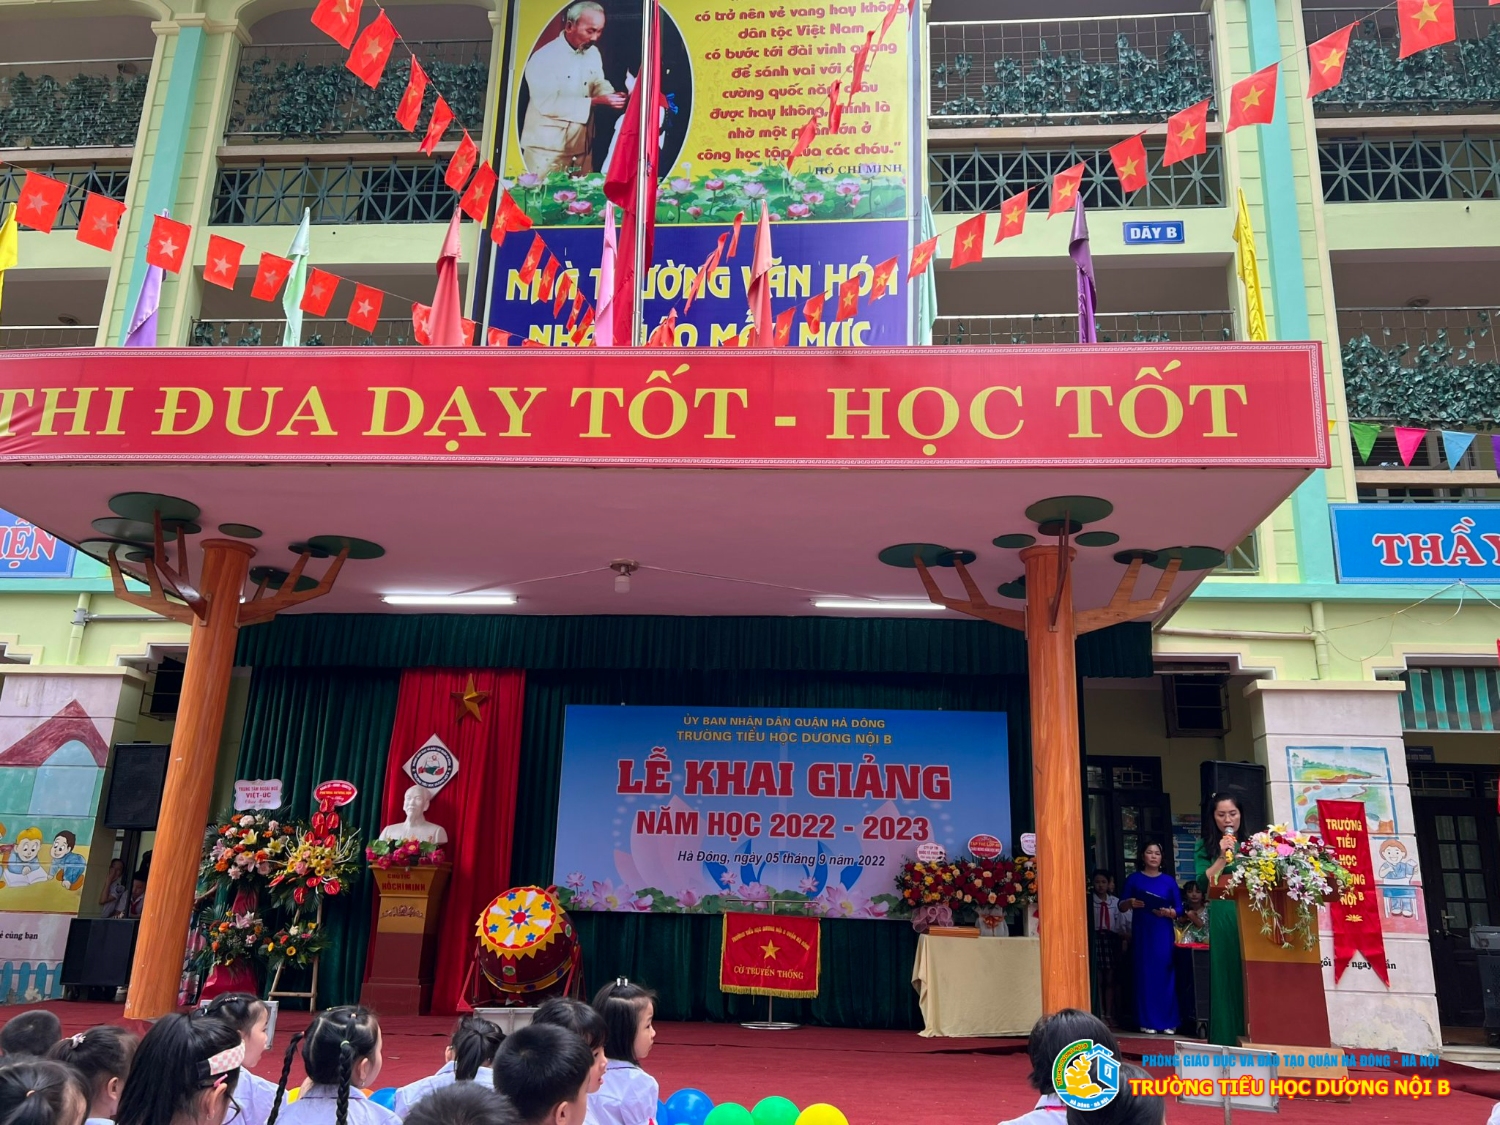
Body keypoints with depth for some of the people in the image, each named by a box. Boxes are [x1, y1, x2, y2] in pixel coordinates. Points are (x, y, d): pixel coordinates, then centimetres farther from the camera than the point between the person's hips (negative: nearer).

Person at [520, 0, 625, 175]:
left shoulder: (593, 53, 7)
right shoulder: (544, 57, -16)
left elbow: (598, 84, 16)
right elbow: (547, 103, -25)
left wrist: (612, 96, -10)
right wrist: (594, 101, -30)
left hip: (582, 148, 6)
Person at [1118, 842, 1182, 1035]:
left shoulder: (1169, 880, 6)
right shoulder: (1134, 878, 4)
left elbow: (1179, 909, 5)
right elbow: (1121, 906, 5)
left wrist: (1167, 912, -14)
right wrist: (1130, 902, -16)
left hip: (1163, 934, 1)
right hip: (1141, 934, 0)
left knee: (1165, 974, -2)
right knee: (1144, 974, -2)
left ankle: (1168, 1021, 7)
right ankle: (1148, 1021, 5)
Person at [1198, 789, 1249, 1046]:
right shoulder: (1207, 847, 8)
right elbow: (1203, 883, -5)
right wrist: (1223, 857, -10)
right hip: (1222, 918, -2)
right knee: (1225, 977, -1)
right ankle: (1226, 1042, 5)